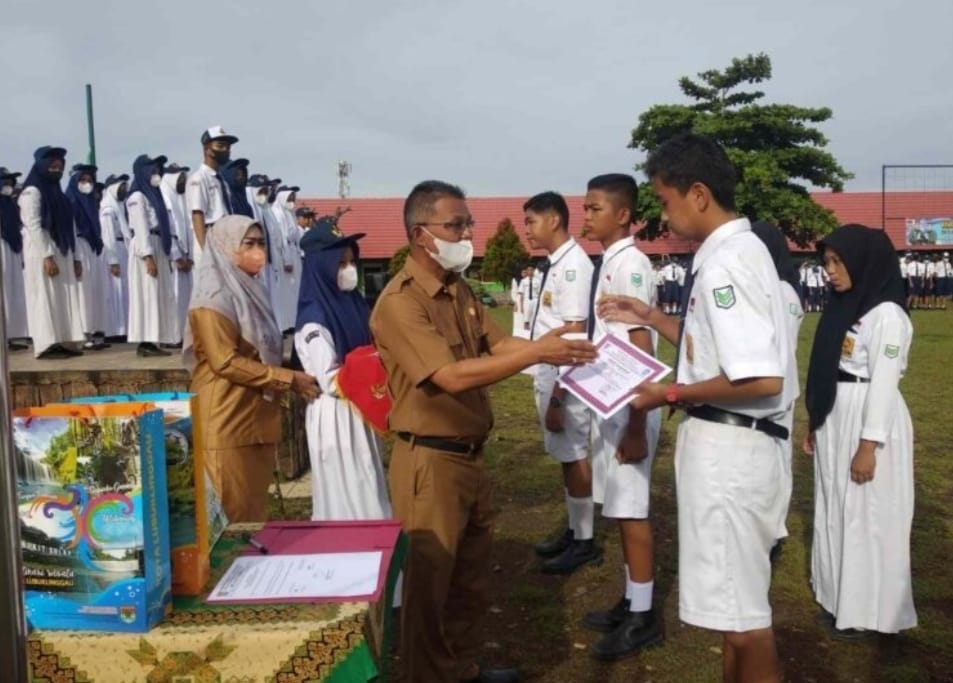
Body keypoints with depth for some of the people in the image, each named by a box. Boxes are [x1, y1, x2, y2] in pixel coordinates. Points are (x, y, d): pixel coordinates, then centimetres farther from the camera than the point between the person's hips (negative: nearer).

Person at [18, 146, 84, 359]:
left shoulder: (58, 193, 16)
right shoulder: (32, 192, -6)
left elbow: (69, 227, 15)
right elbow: (34, 227, -15)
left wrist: (75, 258, 10)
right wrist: (47, 257, -21)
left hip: (62, 253, 7)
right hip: (42, 254, -7)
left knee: (64, 299, 4)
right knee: (45, 299, -6)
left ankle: (63, 342, 7)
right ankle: (46, 345, -5)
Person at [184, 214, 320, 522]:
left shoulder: (249, 290, 14)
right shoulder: (214, 299, -13)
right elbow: (226, 363, -19)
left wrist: (290, 380, 7)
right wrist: (288, 379, -16)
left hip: (256, 417, 9)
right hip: (228, 422, -8)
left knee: (255, 508, 13)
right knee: (234, 515, -1)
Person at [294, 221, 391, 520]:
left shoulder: (353, 303, 6)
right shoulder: (314, 320, -17)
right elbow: (332, 382, -20)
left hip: (360, 412, 8)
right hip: (336, 415, -8)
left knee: (368, 491, 15)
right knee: (346, 495, 1)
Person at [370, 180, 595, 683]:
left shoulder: (460, 291, 10)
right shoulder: (400, 302, -20)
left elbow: (498, 345, 2)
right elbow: (453, 376, -29)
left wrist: (549, 345, -15)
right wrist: (536, 354, -29)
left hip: (469, 456, 9)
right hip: (430, 462, -9)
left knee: (472, 577, 22)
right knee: (429, 582, 7)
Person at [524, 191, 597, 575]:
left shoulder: (573, 265, -18)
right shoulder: (555, 264, 10)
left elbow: (575, 335, -21)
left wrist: (557, 397, -21)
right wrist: (546, 388, 14)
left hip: (564, 382, -9)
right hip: (548, 378, 9)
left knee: (574, 457, 3)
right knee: (565, 456, 17)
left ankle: (584, 543, 17)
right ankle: (574, 532, 31)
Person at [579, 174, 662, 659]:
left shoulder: (630, 265, -17)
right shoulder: (605, 264, 10)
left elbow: (642, 351, -20)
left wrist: (636, 426, -19)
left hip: (630, 404, -9)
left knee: (631, 509, 2)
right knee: (619, 508, 17)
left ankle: (642, 615, 17)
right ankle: (630, 602, 31)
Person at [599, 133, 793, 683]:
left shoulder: (725, 264, -21)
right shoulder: (736, 251, 11)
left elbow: (762, 379, -28)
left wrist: (673, 394, -16)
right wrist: (652, 318, 14)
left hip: (728, 446, -11)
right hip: (731, 441, 11)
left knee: (742, 610, 4)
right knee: (737, 597, 24)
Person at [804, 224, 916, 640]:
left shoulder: (886, 315, -15)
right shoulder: (843, 308, 10)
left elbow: (883, 384, -18)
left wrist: (868, 445, -19)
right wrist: (815, 424, 14)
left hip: (869, 424, -8)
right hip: (835, 421, 9)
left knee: (867, 517, 1)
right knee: (836, 511, 15)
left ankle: (868, 611, 14)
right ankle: (840, 595, 28)